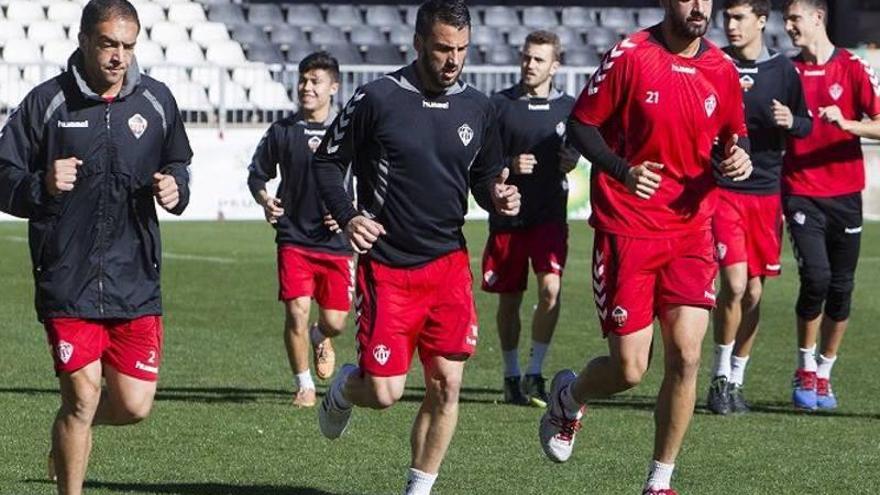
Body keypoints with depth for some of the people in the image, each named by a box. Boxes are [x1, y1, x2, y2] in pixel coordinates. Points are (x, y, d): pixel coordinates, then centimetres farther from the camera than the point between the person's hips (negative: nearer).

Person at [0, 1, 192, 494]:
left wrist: (175, 189, -2)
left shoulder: (156, 100, 6)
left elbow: (178, 165, 21)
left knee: (134, 405, 1)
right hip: (68, 281, -3)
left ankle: (73, 429, 35)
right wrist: (42, 185, -20)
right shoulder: (47, 102, -2)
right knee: (81, 399, -6)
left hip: (136, 281, 3)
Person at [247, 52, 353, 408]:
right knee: (296, 311, -11)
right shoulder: (282, 131, 3)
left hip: (337, 242, 0)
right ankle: (304, 386, 7)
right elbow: (257, 174, 14)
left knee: (335, 321, -2)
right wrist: (264, 201, -7)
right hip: (293, 238, 0)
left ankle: (320, 338, 37)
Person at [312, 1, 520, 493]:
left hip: (449, 263, 4)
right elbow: (328, 162, 1)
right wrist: (348, 216, -15)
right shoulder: (378, 99, -7)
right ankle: (345, 387, 31)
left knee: (447, 384, -2)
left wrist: (497, 196, -7)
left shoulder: (477, 108, 5)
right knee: (385, 392, -6)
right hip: (387, 266, -3)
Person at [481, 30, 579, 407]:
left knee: (550, 288, -18)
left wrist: (571, 161, -3)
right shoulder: (499, 105, 0)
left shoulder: (567, 107, 6)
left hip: (550, 215, 0)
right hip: (507, 216, 0)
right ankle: (511, 375, 24)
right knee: (509, 301, 8)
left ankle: (535, 373, -8)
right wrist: (508, 166, -16)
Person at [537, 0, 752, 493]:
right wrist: (624, 171, -17)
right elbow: (581, 124, -2)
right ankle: (569, 396, 32)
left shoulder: (722, 69, 4)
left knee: (685, 355, -9)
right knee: (630, 369, -5)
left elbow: (735, 135, 18)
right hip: (627, 231, -3)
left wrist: (739, 157, -6)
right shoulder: (630, 56, -8)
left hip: (692, 232, 3)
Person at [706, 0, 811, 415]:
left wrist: (791, 121, -10)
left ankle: (736, 381, 18)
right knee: (734, 283, -15)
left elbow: (805, 127, 12)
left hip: (766, 193, 3)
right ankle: (720, 378, -1)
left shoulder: (783, 69, 5)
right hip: (722, 190, -3)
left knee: (754, 291, 6)